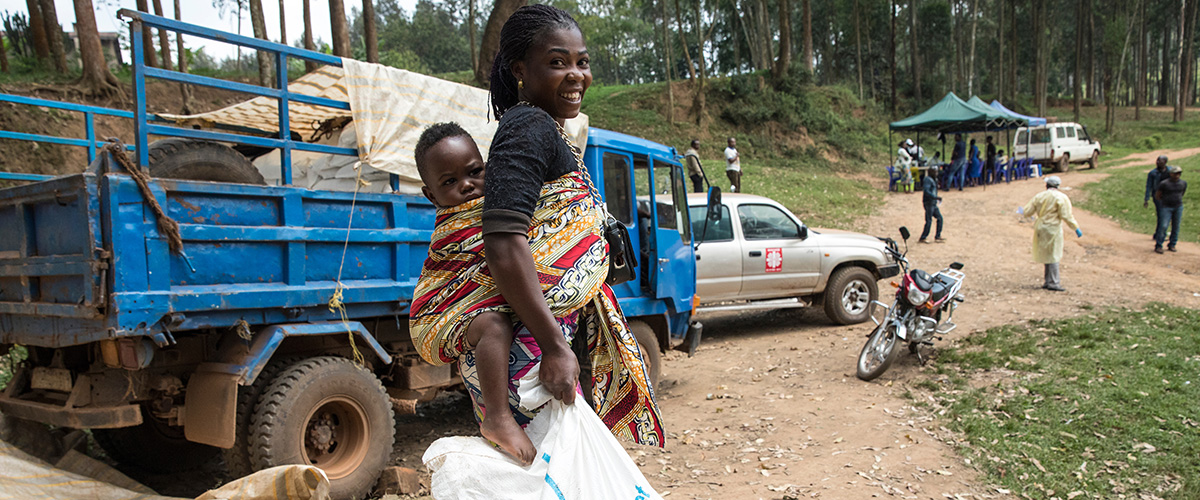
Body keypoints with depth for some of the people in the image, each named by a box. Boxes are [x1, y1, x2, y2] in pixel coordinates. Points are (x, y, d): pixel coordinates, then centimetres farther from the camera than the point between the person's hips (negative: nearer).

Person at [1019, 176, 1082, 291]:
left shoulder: (1039, 196, 6)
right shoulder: (1061, 197, -8)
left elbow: (1027, 212, 8)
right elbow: (1066, 216, -14)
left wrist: (1022, 211, 31)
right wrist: (1076, 228, -8)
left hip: (1040, 228, 5)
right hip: (1053, 229, -5)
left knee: (1047, 255, 14)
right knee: (1053, 255, -2)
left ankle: (1049, 281, 21)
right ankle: (1053, 283, -3)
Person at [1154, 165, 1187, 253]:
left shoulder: (1183, 183, 4)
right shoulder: (1164, 184, -9)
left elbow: (1182, 194, 20)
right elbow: (1157, 195, 0)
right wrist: (1163, 203, 6)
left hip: (1178, 207, 4)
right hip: (1166, 207, -4)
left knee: (1176, 227, 6)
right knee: (1163, 226, -11)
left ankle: (1172, 245, 17)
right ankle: (1158, 246, -6)